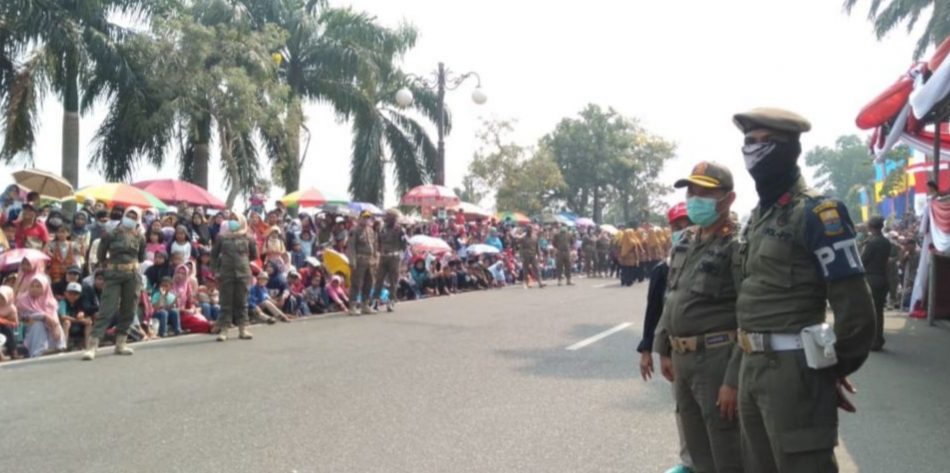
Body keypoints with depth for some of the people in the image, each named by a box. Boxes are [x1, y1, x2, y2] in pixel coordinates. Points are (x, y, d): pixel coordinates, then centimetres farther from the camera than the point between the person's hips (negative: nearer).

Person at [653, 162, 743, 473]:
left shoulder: (738, 246, -15)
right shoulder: (685, 242, 12)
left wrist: (734, 379, -23)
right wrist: (663, 349, 16)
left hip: (717, 360, -8)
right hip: (682, 359, 8)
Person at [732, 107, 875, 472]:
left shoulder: (816, 212, -11)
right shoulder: (758, 216, 15)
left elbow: (854, 301, -15)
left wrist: (840, 366, -5)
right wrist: (750, 361, 16)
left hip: (793, 367, -8)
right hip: (751, 365, 9)